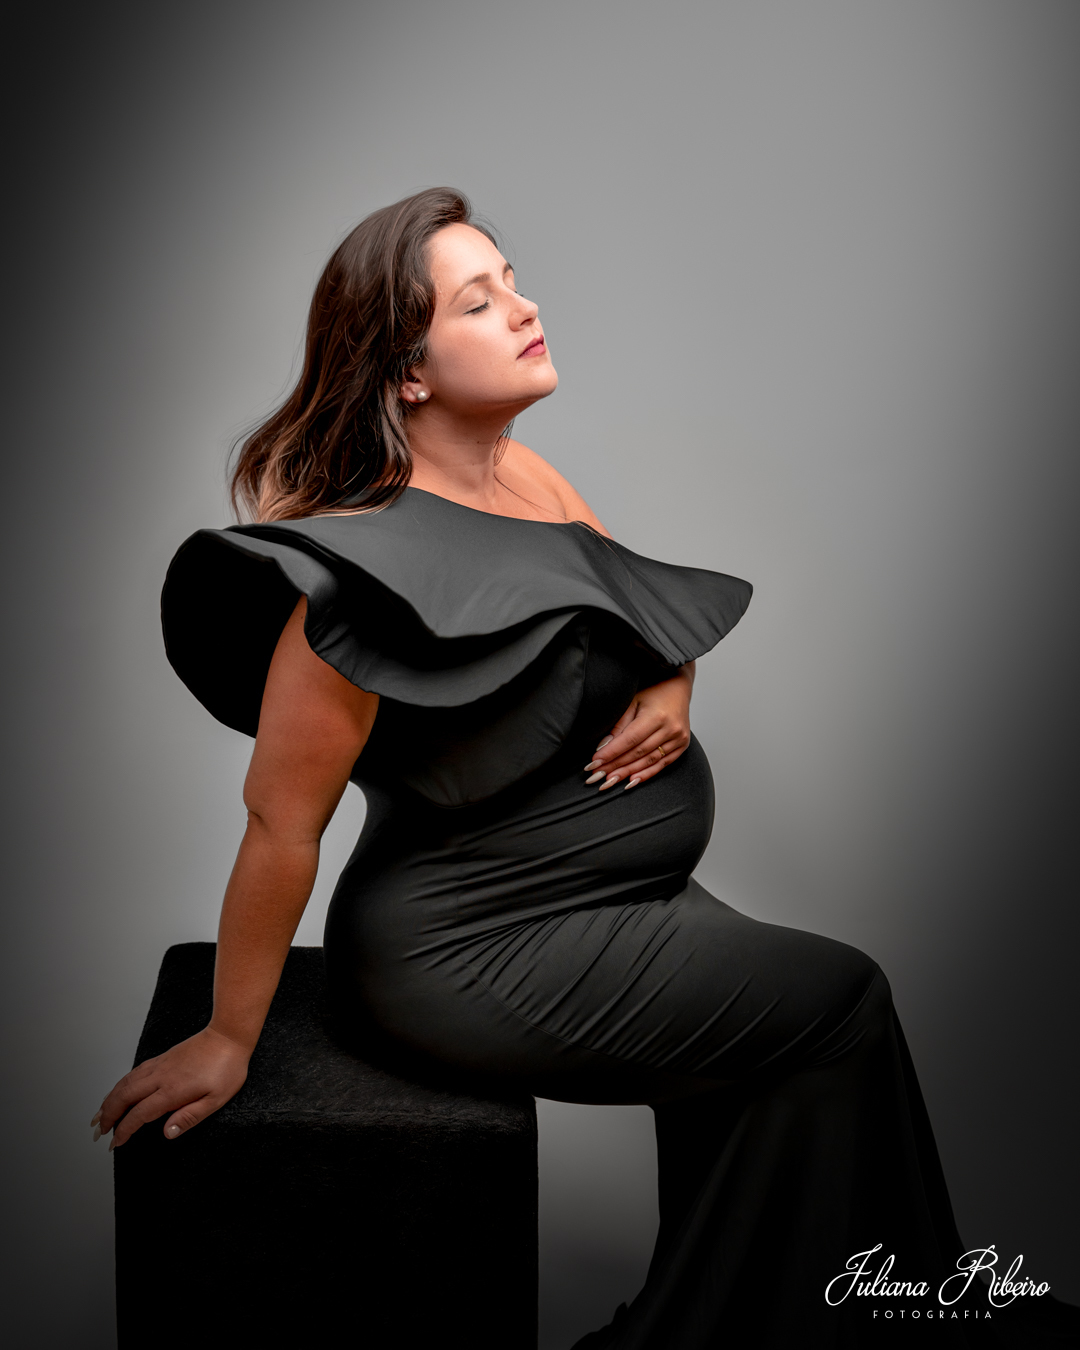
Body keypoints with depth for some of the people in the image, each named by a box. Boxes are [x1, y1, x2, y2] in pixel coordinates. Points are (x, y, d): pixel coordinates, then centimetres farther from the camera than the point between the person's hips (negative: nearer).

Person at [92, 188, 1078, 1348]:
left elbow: (650, 614, 17)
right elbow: (281, 820, -20)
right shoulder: (372, 558, -23)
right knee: (841, 1007, -5)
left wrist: (672, 689, -6)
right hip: (471, 948, -8)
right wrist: (228, 1042, -14)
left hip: (604, 892, 8)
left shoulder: (525, 475, 3)